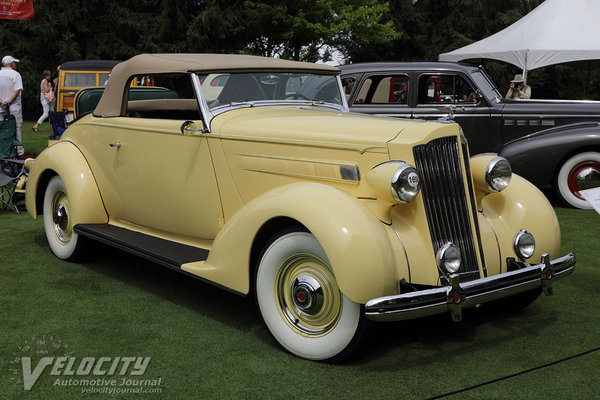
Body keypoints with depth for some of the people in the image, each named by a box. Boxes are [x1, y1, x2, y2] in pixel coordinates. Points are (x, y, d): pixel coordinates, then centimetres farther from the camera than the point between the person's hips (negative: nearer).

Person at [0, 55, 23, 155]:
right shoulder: (15, 74, -5)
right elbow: (17, 91, -14)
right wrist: (9, 102, -12)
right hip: (14, 109, -5)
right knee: (16, 130, -1)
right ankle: (19, 152, -1)